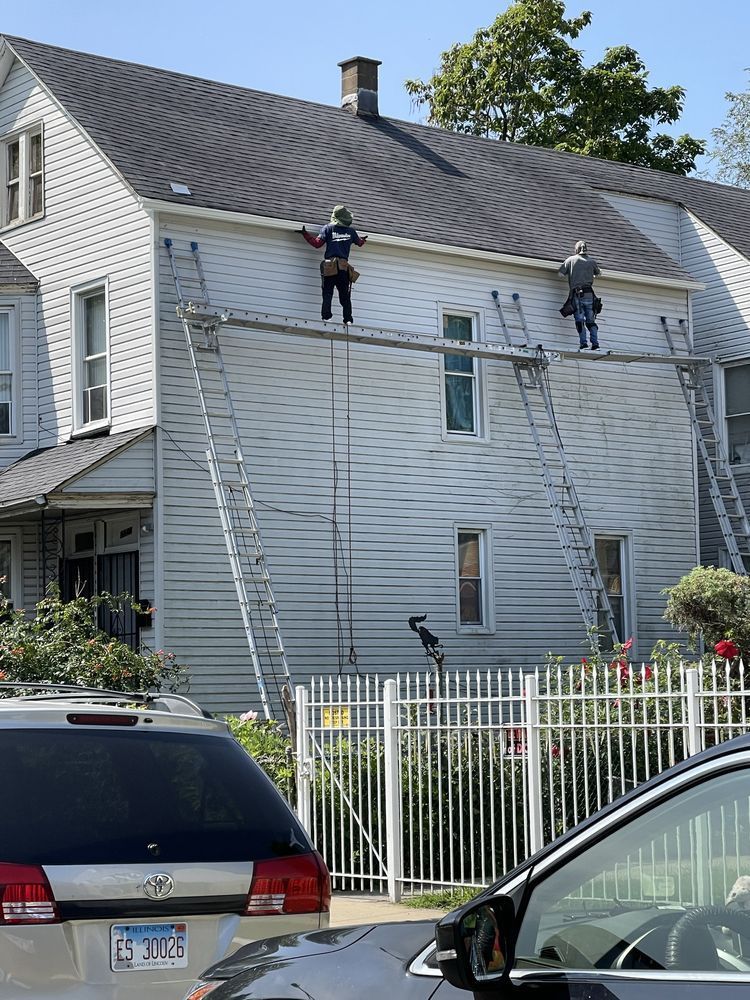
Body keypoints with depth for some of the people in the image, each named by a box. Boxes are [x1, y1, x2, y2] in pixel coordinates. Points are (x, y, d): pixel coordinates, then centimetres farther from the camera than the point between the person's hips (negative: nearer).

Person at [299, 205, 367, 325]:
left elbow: (317, 243, -2)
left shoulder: (328, 228, 6)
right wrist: (363, 239, 56)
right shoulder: (351, 231, 15)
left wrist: (305, 234, 9)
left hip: (330, 265, -2)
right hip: (344, 267, 2)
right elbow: (360, 242, 32)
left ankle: (326, 316, -18)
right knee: (345, 295, 5)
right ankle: (348, 318, -5)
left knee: (327, 293, -5)